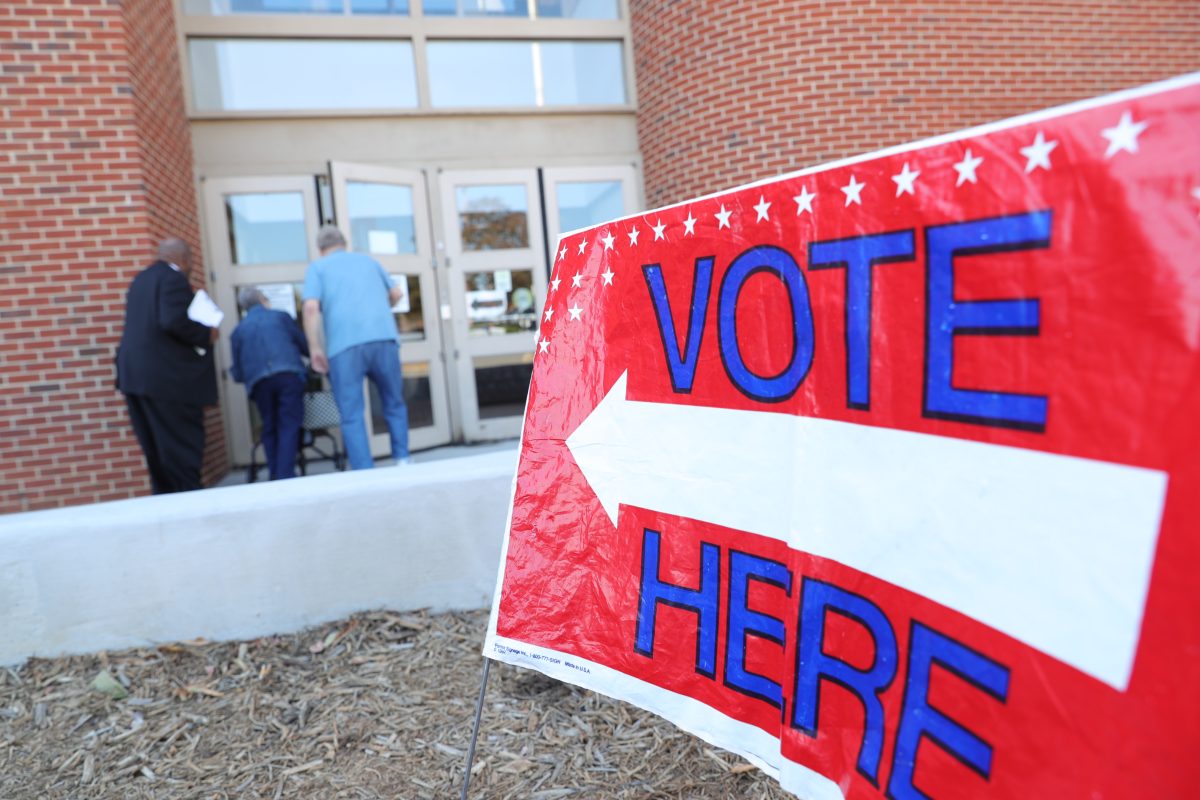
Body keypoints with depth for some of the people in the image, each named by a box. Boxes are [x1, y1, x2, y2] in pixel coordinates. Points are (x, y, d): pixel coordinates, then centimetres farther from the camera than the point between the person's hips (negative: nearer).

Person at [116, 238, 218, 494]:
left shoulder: (141, 278, 19)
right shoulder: (173, 278, -10)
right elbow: (174, 321, -24)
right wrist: (206, 334, -10)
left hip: (136, 373, 9)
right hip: (166, 377, -9)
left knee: (157, 448, 12)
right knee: (183, 444, -3)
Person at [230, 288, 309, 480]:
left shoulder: (238, 330, 21)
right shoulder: (281, 316, 17)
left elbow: (237, 374, 21)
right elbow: (306, 347, 20)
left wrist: (239, 375, 44)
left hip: (259, 382, 2)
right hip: (289, 374, -2)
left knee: (270, 429, 12)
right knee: (289, 426, -3)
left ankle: (276, 478, 9)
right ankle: (285, 477, -12)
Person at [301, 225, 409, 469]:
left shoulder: (317, 267, 13)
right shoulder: (368, 260, 23)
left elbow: (311, 307, -3)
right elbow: (396, 294, 25)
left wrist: (315, 348, 0)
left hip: (344, 345, -2)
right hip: (384, 337, 3)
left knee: (352, 415, 2)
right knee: (394, 404, 17)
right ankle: (402, 460, 12)